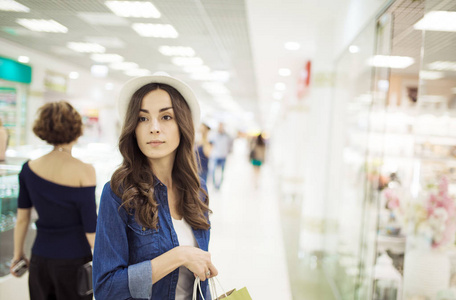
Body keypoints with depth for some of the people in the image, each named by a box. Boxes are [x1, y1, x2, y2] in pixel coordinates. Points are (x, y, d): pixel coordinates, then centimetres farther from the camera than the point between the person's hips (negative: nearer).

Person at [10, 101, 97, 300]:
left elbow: (22, 218, 5)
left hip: (40, 259, 4)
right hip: (74, 261, -4)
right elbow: (90, 228, -13)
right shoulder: (84, 172, -15)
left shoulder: (29, 169, -3)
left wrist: (18, 254, 18)